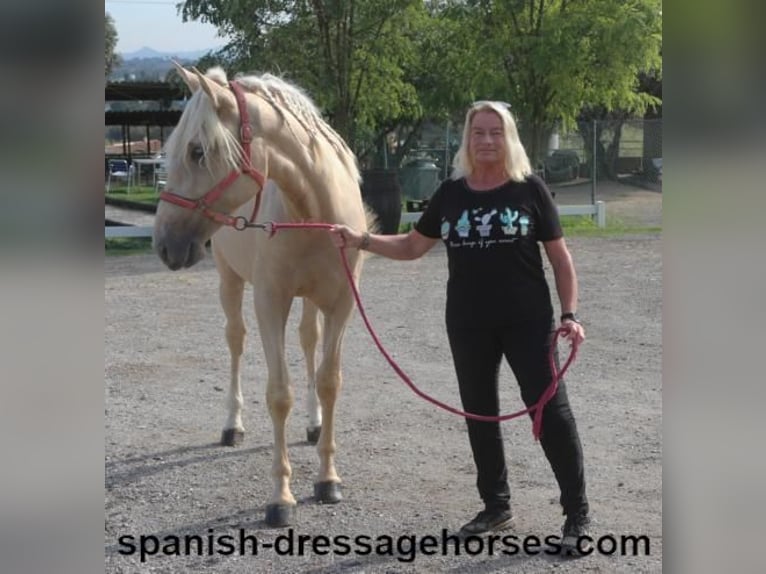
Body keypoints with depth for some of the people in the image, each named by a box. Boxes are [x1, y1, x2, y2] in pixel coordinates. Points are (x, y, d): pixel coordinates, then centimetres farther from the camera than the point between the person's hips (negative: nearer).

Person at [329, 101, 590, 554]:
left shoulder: (530, 189, -4)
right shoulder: (450, 194, 5)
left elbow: (560, 256, -1)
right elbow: (412, 246, 12)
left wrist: (570, 314, -9)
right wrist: (361, 240, -2)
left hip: (528, 322, -4)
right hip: (468, 326, 4)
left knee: (551, 411, -5)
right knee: (480, 415, 12)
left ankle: (578, 515, 4)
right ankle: (497, 507, 28)